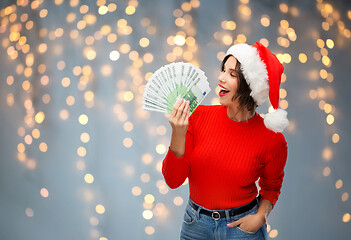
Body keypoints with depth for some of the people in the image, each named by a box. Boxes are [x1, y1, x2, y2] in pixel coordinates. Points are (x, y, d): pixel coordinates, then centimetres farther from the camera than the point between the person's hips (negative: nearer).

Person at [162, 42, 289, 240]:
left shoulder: (272, 139, -14)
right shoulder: (200, 116, -12)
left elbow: (271, 187, 6)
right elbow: (174, 180, -13)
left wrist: (261, 216, -12)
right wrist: (178, 134, -26)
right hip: (195, 224, 2)